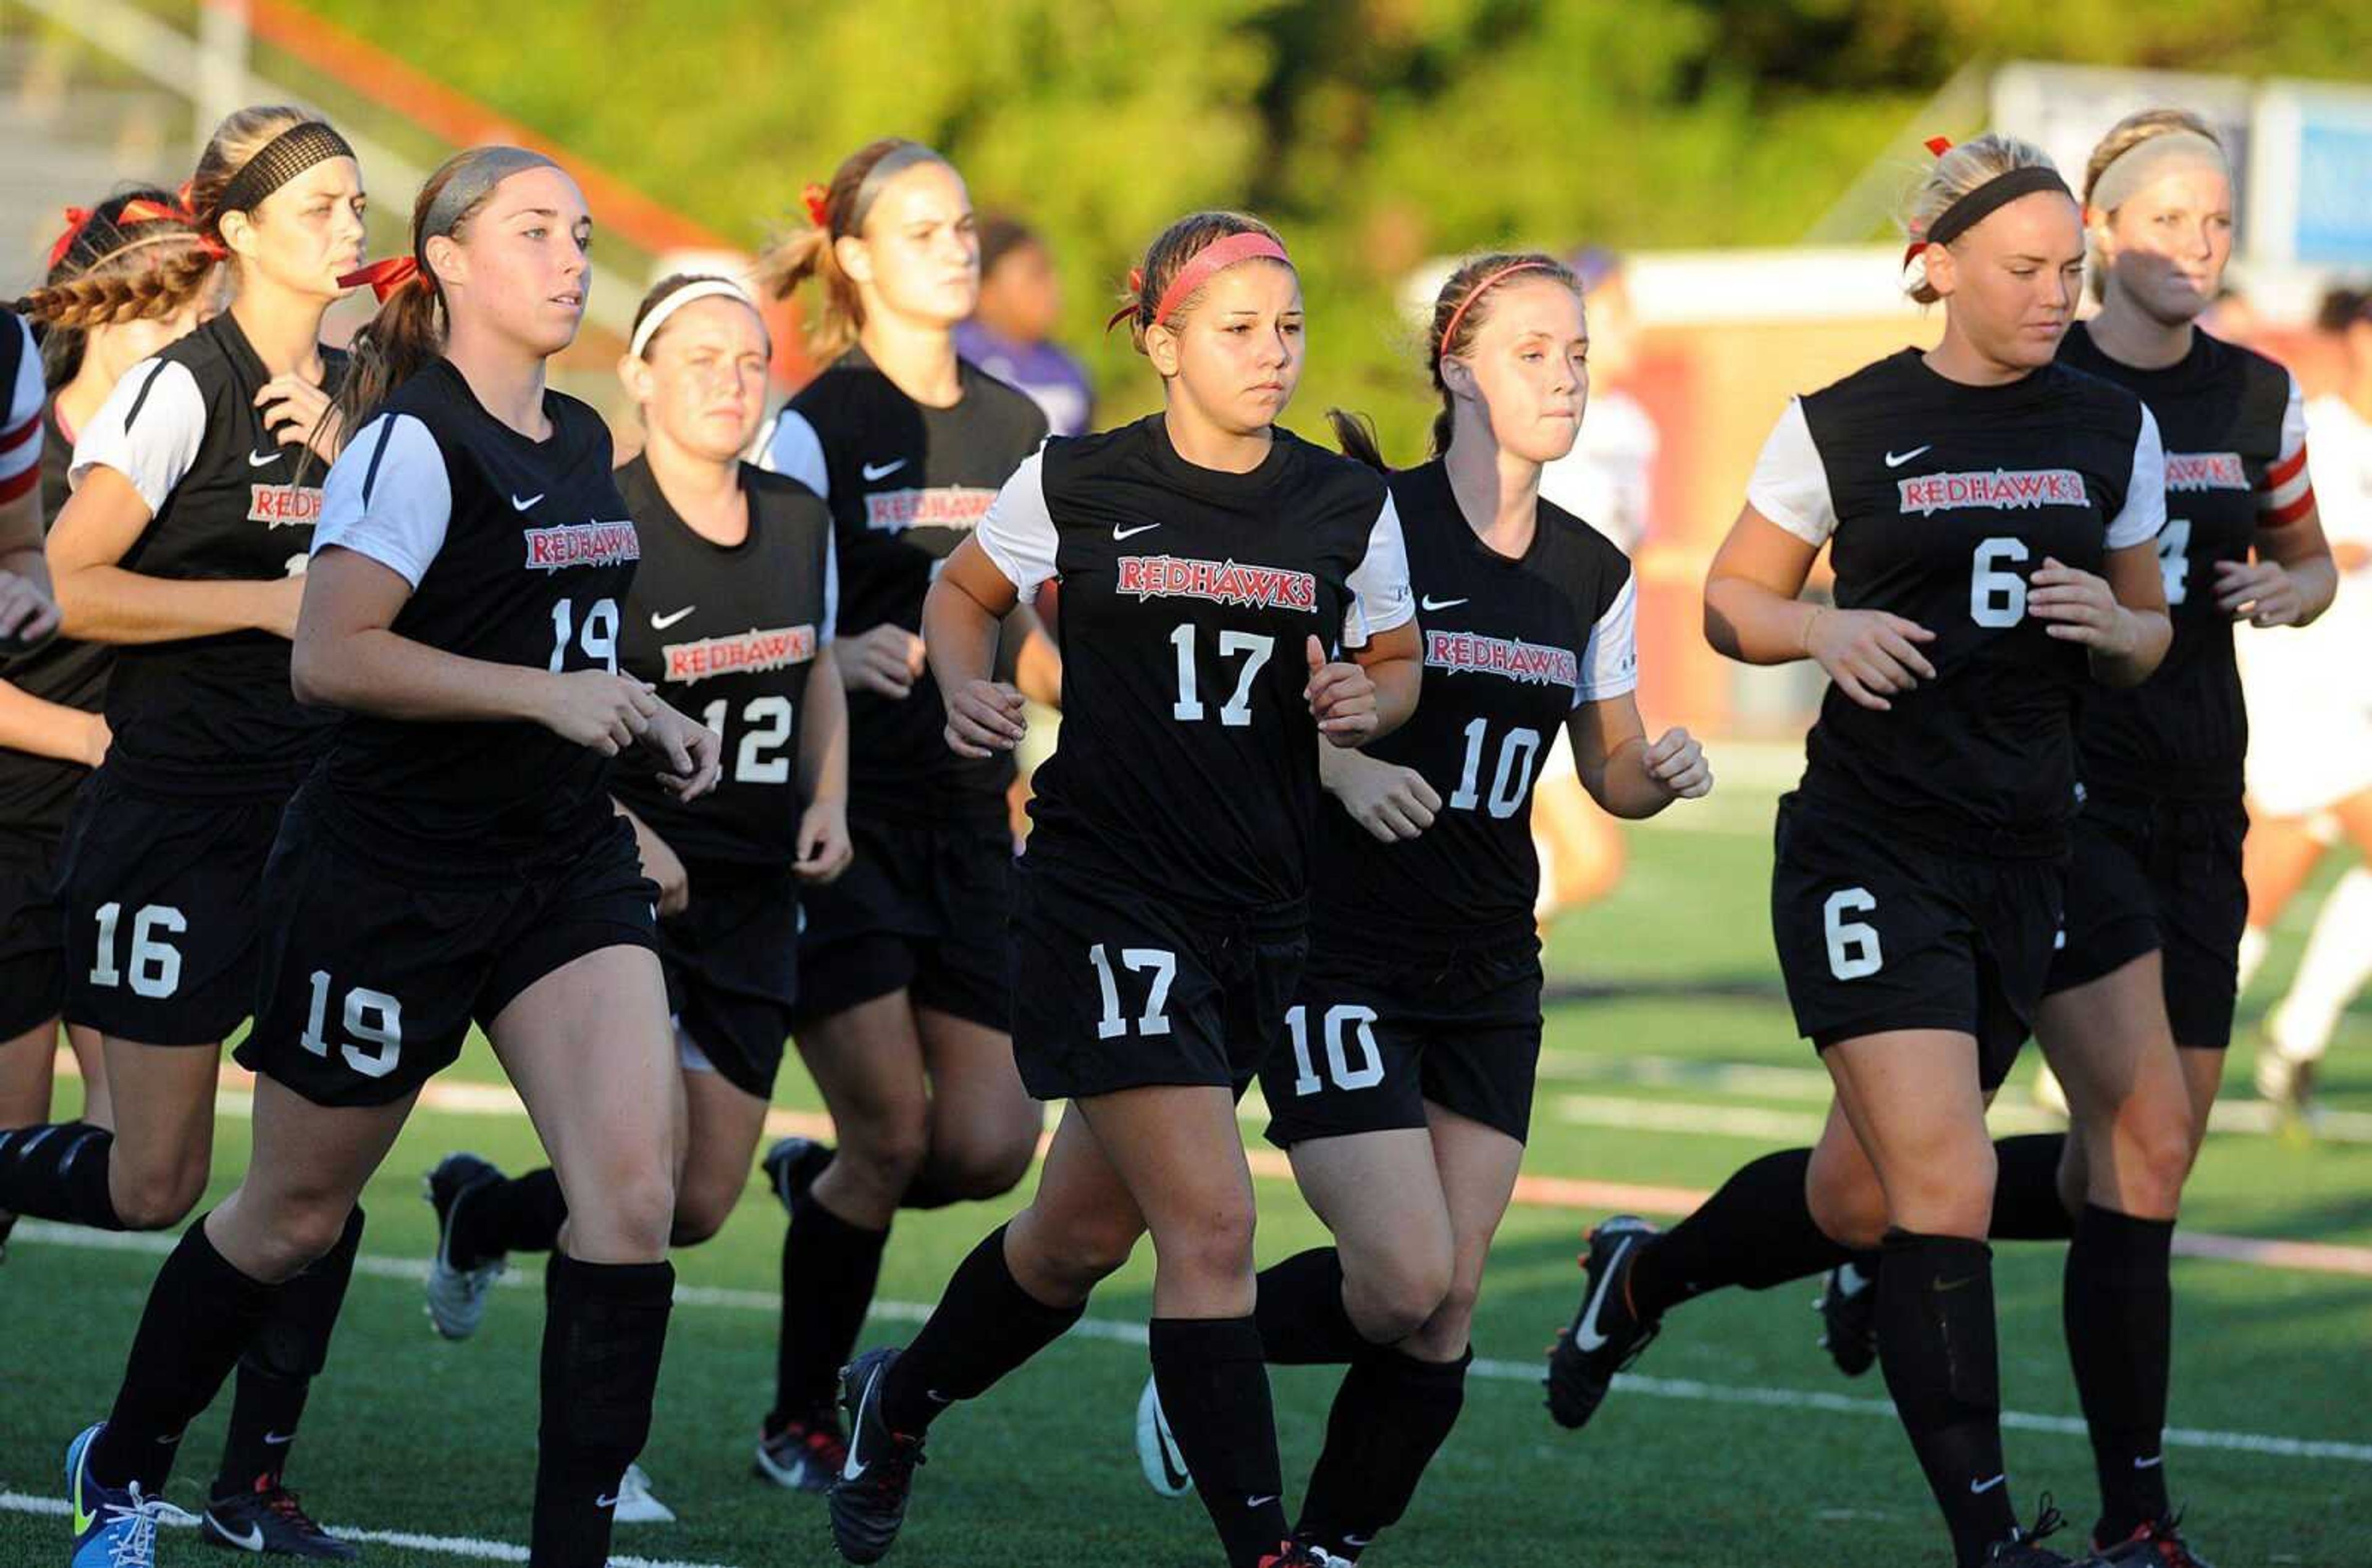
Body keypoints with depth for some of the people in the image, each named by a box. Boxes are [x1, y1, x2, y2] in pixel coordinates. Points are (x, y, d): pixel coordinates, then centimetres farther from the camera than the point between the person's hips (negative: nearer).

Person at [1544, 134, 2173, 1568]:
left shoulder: (2115, 431, 6)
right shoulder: (1842, 428, -4)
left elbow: (2149, 636, 15)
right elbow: (1731, 603, 6)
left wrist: (2111, 626, -8)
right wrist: (1824, 628, -15)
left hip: (2027, 856, 5)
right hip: (1870, 846, -5)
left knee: (1863, 1198, 13)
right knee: (1946, 1188, -15)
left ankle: (1644, 1276, 42)